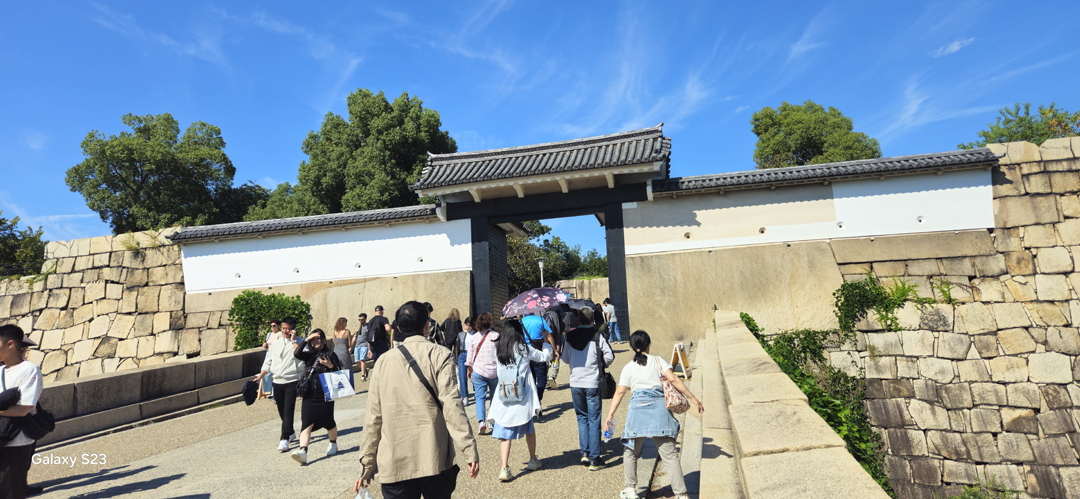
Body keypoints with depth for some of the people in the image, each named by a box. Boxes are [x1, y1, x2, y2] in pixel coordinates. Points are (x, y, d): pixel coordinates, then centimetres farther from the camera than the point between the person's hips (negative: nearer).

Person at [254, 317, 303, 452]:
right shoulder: (275, 343, 13)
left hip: (291, 381, -5)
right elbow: (268, 362, 18)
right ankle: (291, 432, 33)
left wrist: (293, 340, -19)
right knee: (282, 411, 13)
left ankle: (285, 439, -10)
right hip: (277, 381, 5)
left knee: (288, 410, -11)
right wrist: (260, 376, 9)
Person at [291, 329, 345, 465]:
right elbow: (296, 354, -7)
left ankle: (333, 444, 31)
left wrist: (330, 365, -19)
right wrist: (306, 339, -8)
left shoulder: (330, 354, 3)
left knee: (328, 422, 6)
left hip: (325, 395, -3)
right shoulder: (309, 355, 13)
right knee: (306, 424, -9)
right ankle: (303, 451, -18)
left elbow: (338, 373, 0)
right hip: (309, 395, 3)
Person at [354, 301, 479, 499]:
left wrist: (366, 466, 14)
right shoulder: (439, 355, -3)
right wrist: (470, 451, -12)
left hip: (394, 465, 2)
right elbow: (452, 406, -13)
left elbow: (373, 417, 7)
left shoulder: (384, 361, 6)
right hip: (434, 460, -2)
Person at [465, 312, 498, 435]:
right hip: (494, 371, -1)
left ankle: (481, 422, -17)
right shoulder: (496, 336, -4)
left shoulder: (473, 337, 2)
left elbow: (470, 355, 8)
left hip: (478, 371, 1)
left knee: (480, 397, 2)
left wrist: (469, 368, 22)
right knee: (494, 397, 13)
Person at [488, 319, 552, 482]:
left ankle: (504, 468, -6)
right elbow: (544, 356, 6)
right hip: (523, 399, -1)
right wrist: (547, 343, 26)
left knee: (505, 434, 4)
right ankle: (533, 460, 34)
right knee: (529, 429, 19)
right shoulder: (525, 349, -6)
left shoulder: (498, 351, 0)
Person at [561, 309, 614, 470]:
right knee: (594, 421, 4)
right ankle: (594, 459, 6)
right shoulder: (597, 336, -7)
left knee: (582, 418, 18)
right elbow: (610, 356, -8)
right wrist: (601, 365, 10)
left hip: (575, 383, 2)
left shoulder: (570, 336, 1)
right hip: (592, 384, -2)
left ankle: (585, 452, 13)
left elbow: (565, 358, 5)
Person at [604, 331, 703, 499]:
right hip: (659, 409, 0)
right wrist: (693, 398, 1)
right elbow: (673, 380, -2)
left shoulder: (628, 368, 10)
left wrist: (610, 414, 5)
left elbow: (620, 392, 4)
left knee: (630, 452, 17)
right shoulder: (657, 361, 8)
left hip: (637, 409, 0)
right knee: (669, 453, 1)